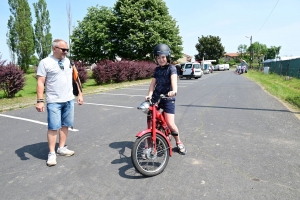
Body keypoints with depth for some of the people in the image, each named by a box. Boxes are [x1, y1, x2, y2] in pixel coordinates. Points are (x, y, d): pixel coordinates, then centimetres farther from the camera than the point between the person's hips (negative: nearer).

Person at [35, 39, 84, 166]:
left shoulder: (68, 61, 9)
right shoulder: (45, 62, -5)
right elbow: (40, 82, -9)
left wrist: (80, 94, 11)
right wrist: (40, 100, -16)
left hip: (69, 100, 5)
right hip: (54, 101, -5)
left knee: (65, 125, 11)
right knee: (53, 127, -2)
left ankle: (61, 148, 24)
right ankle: (51, 153, 8)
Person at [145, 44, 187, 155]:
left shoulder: (171, 68, -4)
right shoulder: (157, 69, 11)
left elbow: (174, 79, -24)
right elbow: (153, 83, 2)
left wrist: (174, 90, -44)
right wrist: (149, 95, -16)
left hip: (168, 98, -4)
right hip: (156, 97, 5)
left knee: (170, 124, -10)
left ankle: (178, 142, 19)